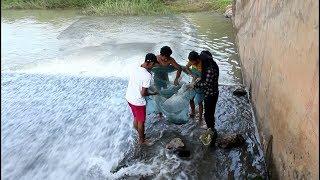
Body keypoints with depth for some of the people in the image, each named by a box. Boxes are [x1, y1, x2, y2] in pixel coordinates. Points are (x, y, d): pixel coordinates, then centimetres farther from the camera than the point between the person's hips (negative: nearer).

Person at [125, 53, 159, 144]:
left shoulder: (135, 69, -3)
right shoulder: (147, 75, -27)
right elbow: (143, 93, -25)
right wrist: (152, 93, -6)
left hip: (129, 98, 8)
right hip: (138, 102, -8)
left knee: (136, 118, 26)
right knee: (141, 121, 15)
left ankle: (140, 134, 48)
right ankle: (142, 140, 34)